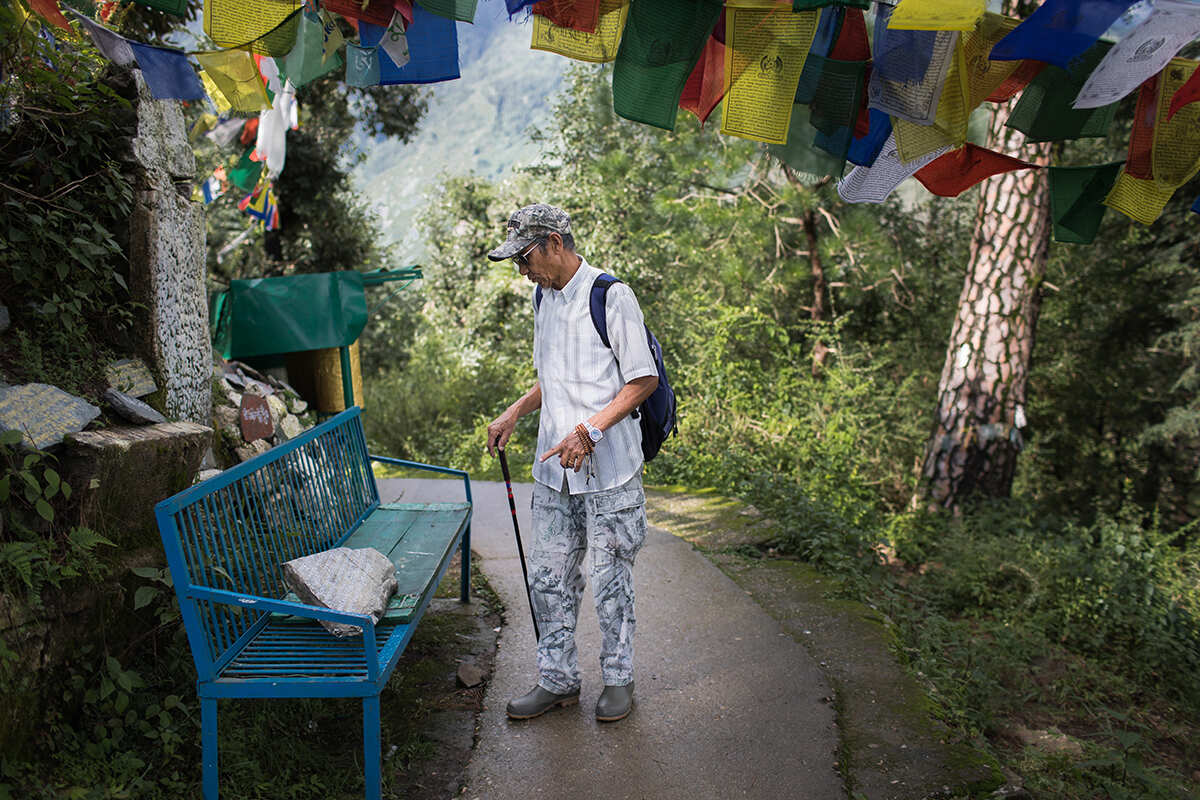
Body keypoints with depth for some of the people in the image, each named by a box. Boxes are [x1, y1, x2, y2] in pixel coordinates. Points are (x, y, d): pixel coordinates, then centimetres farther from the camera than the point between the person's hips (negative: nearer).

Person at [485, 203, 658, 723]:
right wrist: (515, 412, 10)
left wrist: (590, 430, -21)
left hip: (608, 471, -7)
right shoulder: (543, 298, 13)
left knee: (609, 580, 6)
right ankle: (558, 679, 26)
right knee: (547, 579, 10)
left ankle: (618, 679, 24)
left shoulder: (611, 296, -10)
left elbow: (644, 379, -12)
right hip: (552, 470, 7)